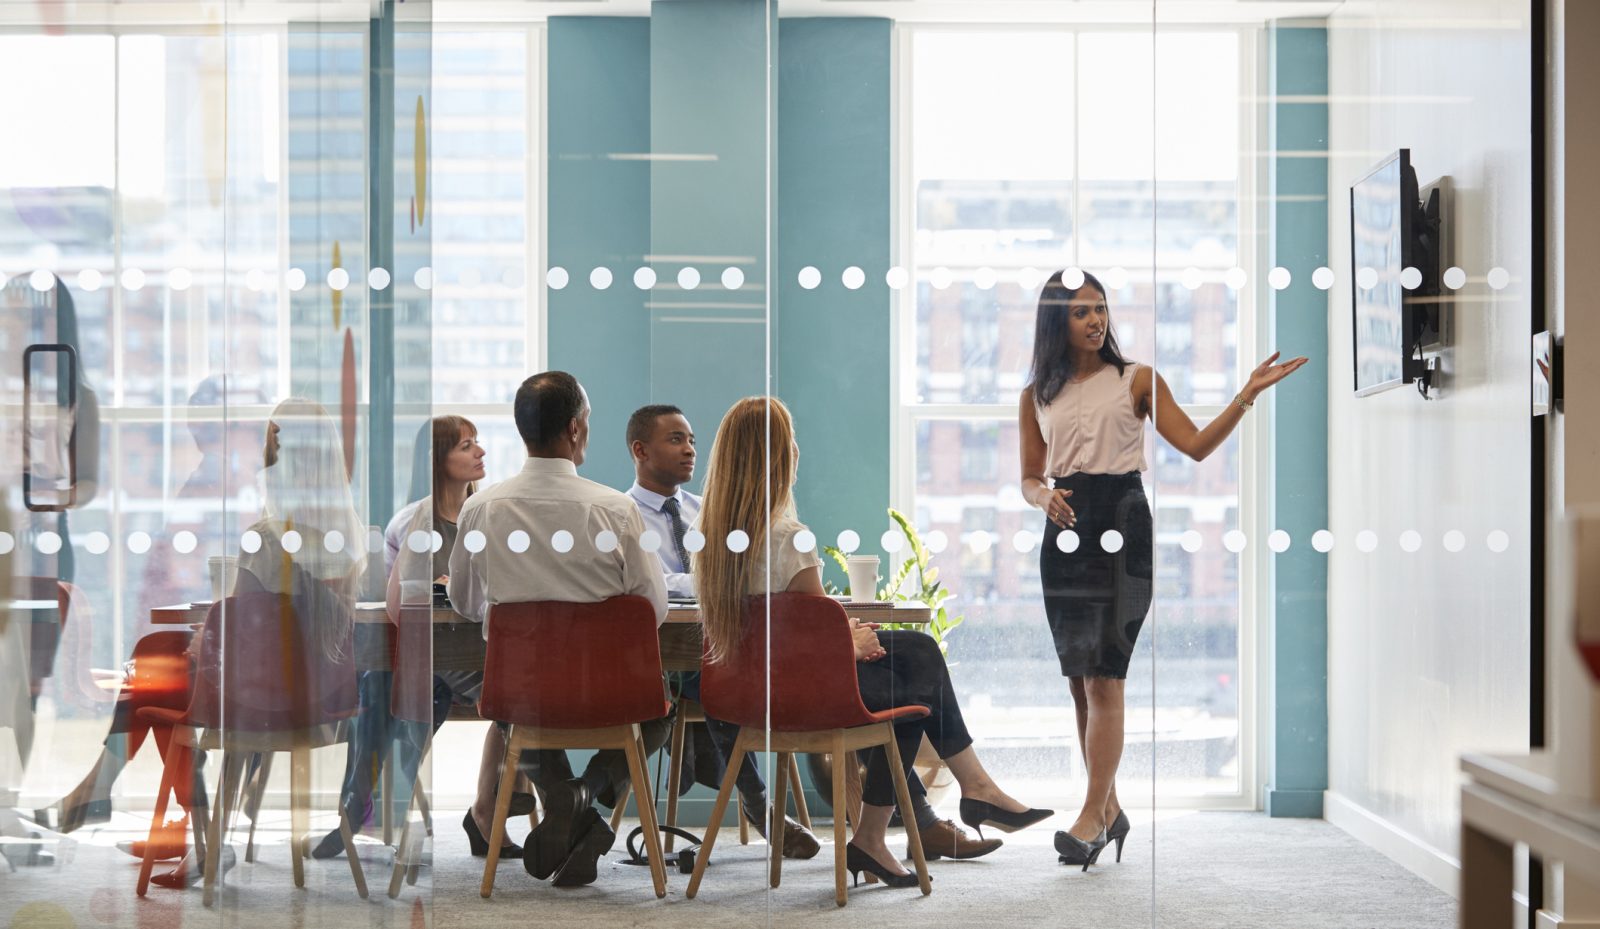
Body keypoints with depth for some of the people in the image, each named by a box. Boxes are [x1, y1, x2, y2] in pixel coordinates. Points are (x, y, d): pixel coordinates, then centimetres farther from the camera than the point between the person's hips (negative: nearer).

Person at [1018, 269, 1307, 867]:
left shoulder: (1136, 380, 5)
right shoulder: (1037, 396, 13)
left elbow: (1196, 445, -2)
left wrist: (1247, 395, -12)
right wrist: (1044, 497, -6)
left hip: (1121, 526, -4)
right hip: (1065, 531, 4)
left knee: (1103, 678, -12)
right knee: (1080, 682, 5)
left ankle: (1093, 813, -9)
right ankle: (1110, 809, 16)